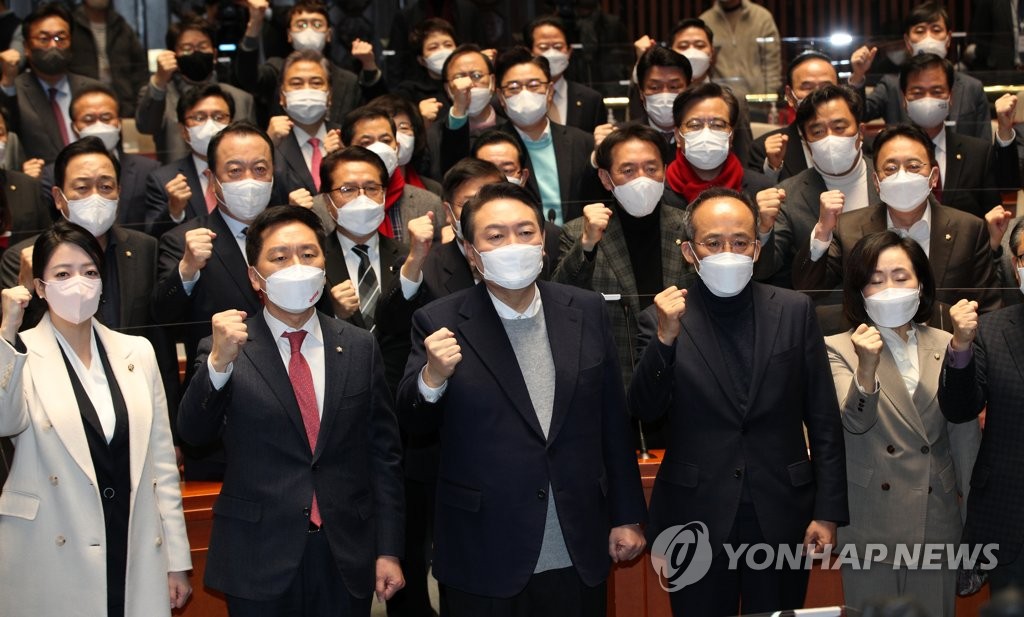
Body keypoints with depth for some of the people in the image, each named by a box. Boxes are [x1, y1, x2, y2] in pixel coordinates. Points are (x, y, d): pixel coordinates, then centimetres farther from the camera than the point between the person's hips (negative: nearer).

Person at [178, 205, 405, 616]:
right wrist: (219, 362, -29)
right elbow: (193, 434, -13)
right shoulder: (225, 349, -3)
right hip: (258, 564, -2)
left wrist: (388, 551, 3)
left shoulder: (359, 347, 3)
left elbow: (383, 453, 4)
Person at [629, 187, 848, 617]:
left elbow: (824, 421, 3)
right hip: (696, 520, -1)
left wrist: (828, 513, -1)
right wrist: (665, 339, -25)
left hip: (782, 519, 1)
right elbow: (644, 412, -11)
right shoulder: (663, 318, -2)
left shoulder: (794, 311, 2)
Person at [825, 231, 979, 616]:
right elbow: (855, 422, -18)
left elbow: (965, 436, 8)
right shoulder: (840, 349, -4)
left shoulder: (946, 347, 4)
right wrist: (867, 367, -36)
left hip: (938, 524, 3)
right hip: (872, 524, -2)